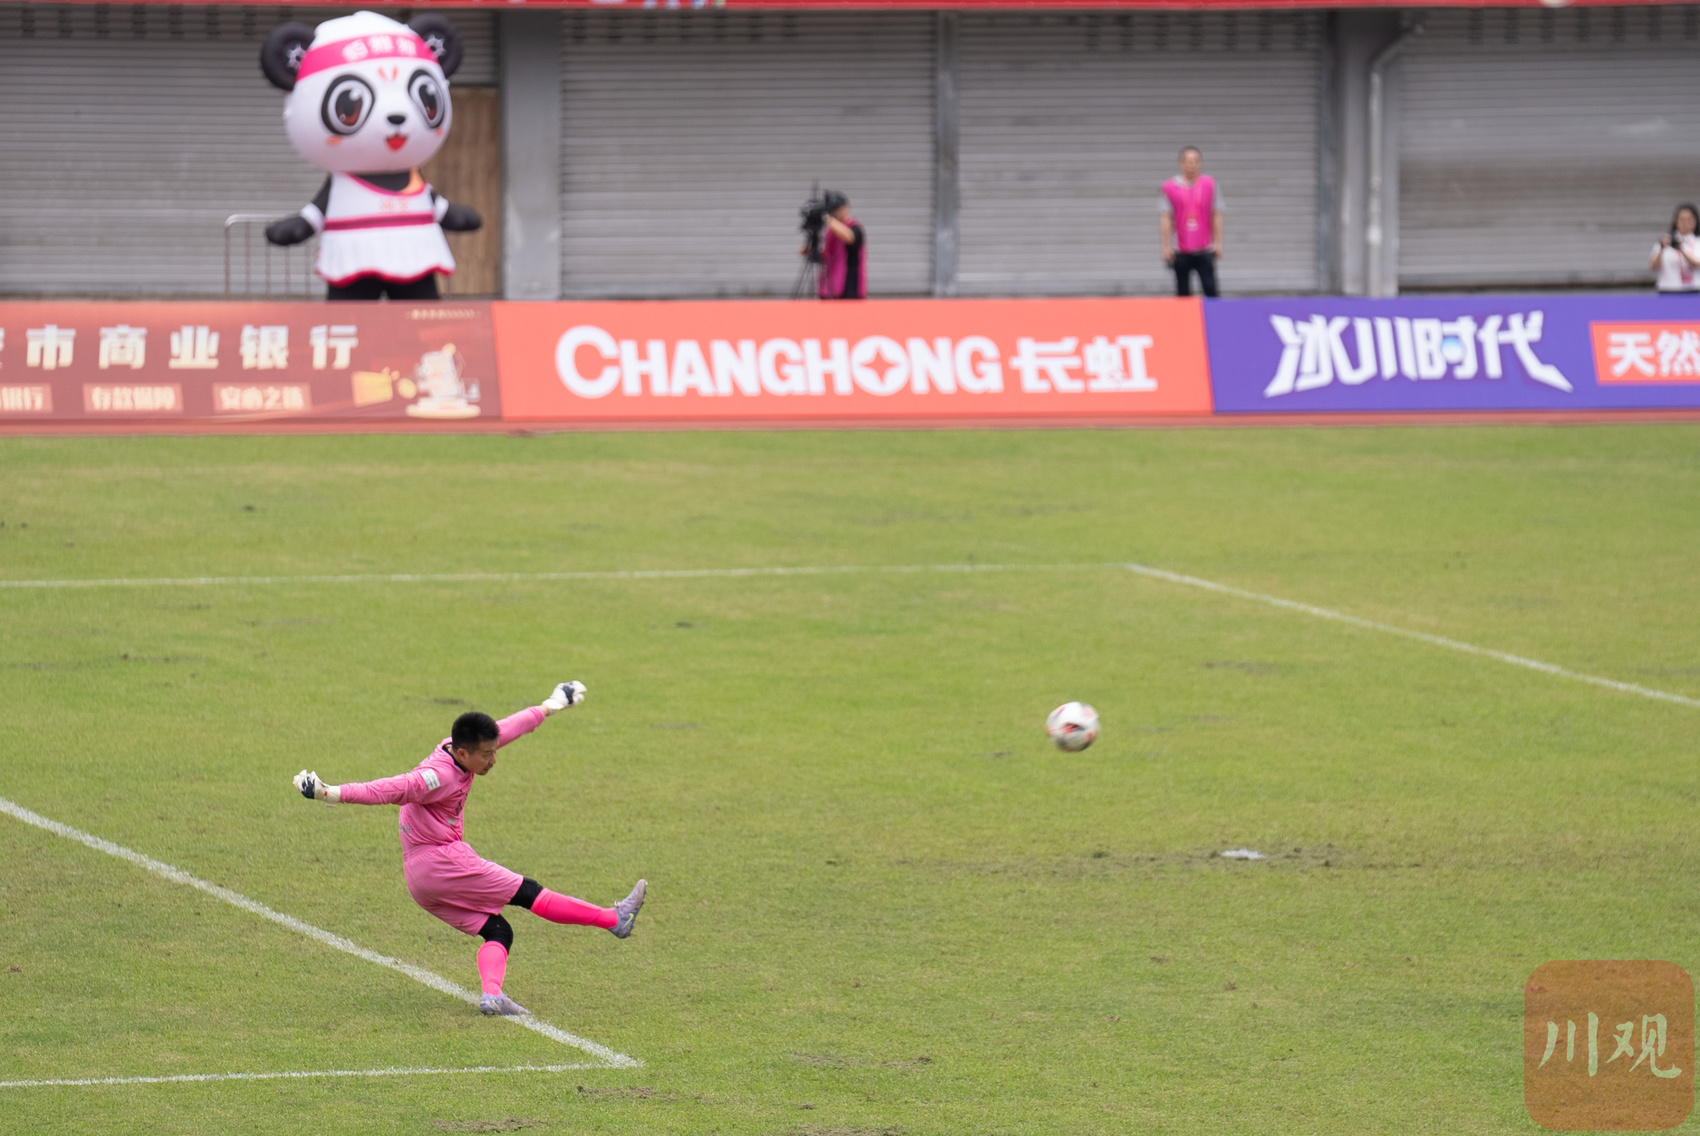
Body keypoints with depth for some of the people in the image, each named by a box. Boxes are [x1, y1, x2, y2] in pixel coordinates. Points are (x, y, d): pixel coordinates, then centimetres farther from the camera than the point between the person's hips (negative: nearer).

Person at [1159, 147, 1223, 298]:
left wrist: (1218, 243, 4)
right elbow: (1166, 218, 1)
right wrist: (1166, 246, -2)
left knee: (1210, 289, -7)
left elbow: (1216, 216, 8)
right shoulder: (1170, 187, 0)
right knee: (1183, 292, 4)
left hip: (1205, 249, 0)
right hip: (1180, 250, 0)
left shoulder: (1210, 184, 4)